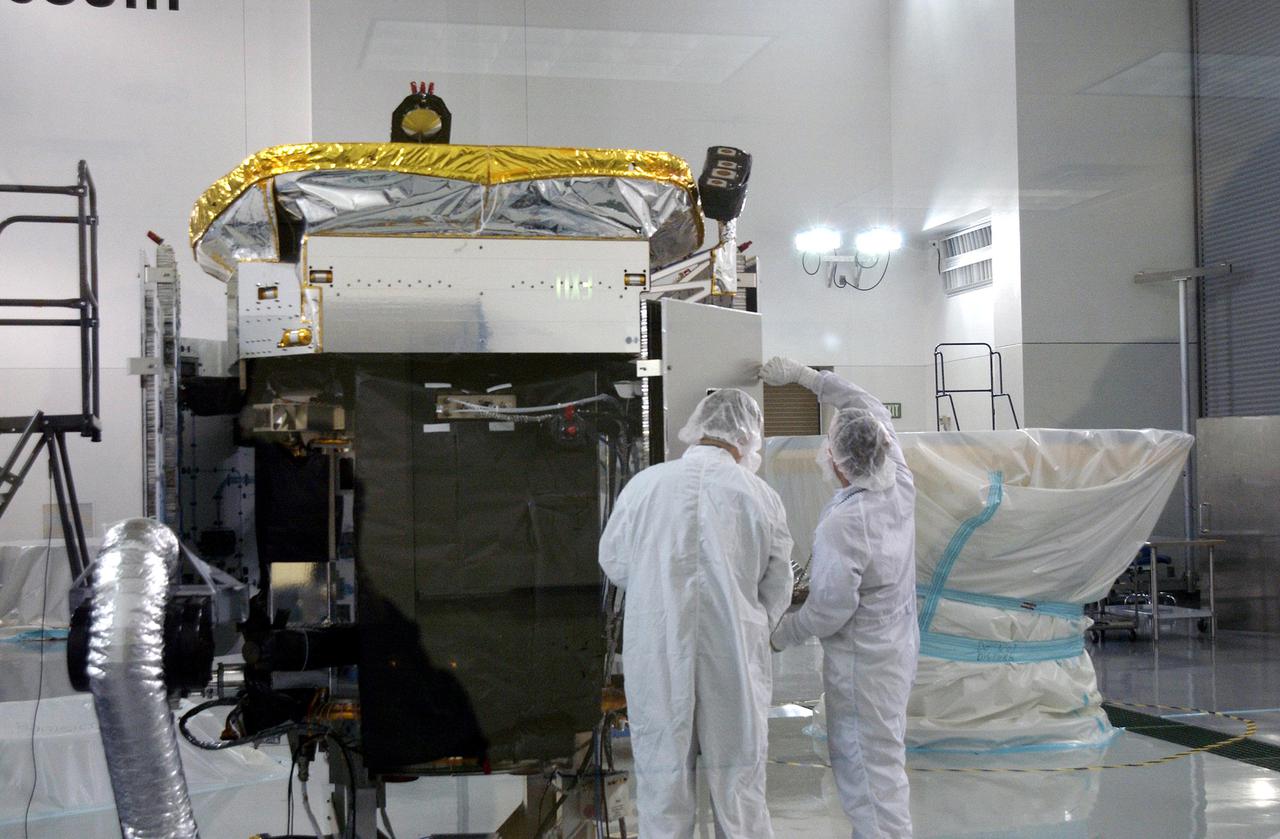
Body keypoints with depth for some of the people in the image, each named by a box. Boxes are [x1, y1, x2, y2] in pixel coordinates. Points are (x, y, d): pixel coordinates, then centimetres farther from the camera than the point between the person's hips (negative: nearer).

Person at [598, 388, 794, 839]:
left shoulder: (644, 485, -7)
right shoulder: (761, 497, -7)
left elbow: (613, 563, 8)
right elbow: (776, 594, 3)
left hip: (656, 661, 0)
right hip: (735, 663, 0)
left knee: (662, 784, 12)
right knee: (739, 786, 13)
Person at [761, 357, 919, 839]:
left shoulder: (841, 526, -29)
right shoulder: (900, 483, -8)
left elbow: (828, 611, -21)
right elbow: (871, 408, 9)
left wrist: (781, 636, -2)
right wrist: (803, 376, 13)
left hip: (862, 663, -9)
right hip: (900, 647, 9)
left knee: (870, 771, 2)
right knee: (883, 758, 21)